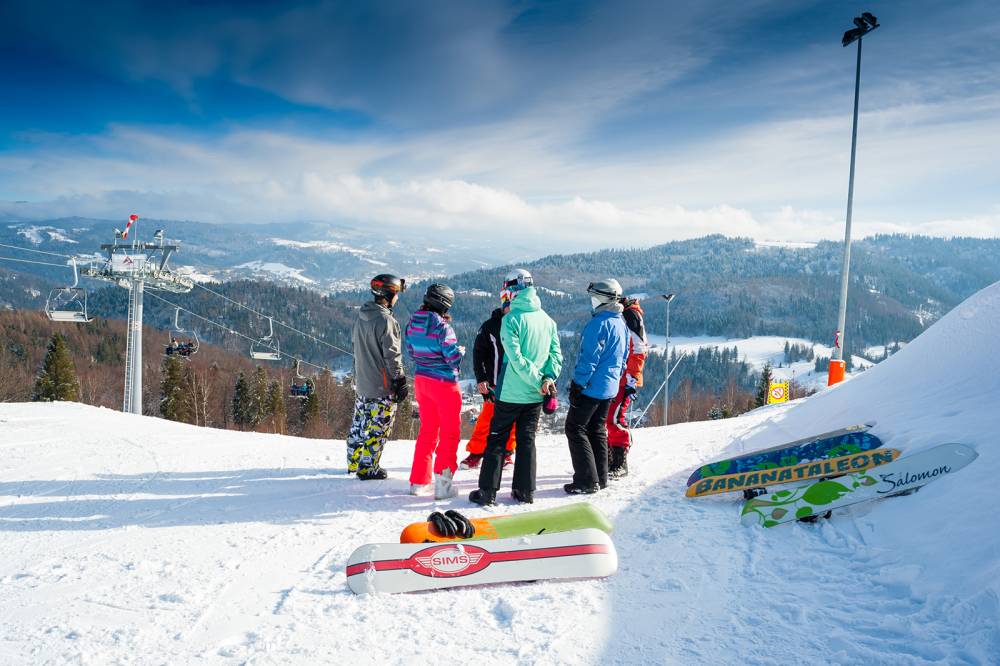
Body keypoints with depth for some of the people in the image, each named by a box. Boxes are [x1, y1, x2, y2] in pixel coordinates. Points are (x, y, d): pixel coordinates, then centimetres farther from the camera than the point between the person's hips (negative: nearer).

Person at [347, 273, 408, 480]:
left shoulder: (361, 315, 7)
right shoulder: (385, 320, -20)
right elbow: (392, 356, -19)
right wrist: (400, 382, -12)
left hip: (361, 382, 9)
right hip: (382, 386, -9)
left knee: (359, 424, 18)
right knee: (378, 428, 3)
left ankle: (353, 463, 30)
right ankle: (367, 468, 9)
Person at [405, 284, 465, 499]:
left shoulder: (412, 323, 2)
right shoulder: (442, 326, -19)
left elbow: (411, 352, 11)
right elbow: (453, 357, -19)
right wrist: (460, 351, 1)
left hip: (420, 380, 7)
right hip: (443, 383, -7)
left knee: (427, 430, 19)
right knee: (449, 432, 5)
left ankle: (418, 481, 23)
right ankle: (442, 482, 0)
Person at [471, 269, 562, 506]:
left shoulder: (511, 319, -13)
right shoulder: (547, 320, 6)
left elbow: (516, 358, -19)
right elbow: (556, 353, 1)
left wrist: (539, 381, -13)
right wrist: (549, 377, -10)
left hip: (511, 393, -5)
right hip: (535, 396, 5)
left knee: (497, 439, 6)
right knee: (527, 441, 13)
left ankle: (487, 491, 9)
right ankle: (525, 491, 17)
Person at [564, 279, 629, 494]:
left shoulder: (599, 323, -18)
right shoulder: (621, 324, 12)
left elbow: (589, 357, -21)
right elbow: (623, 358, 19)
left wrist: (578, 384, -17)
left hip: (591, 386, -9)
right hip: (610, 388, 9)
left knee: (575, 429, -2)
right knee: (597, 430, 17)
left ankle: (587, 481, -3)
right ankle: (600, 478, 21)